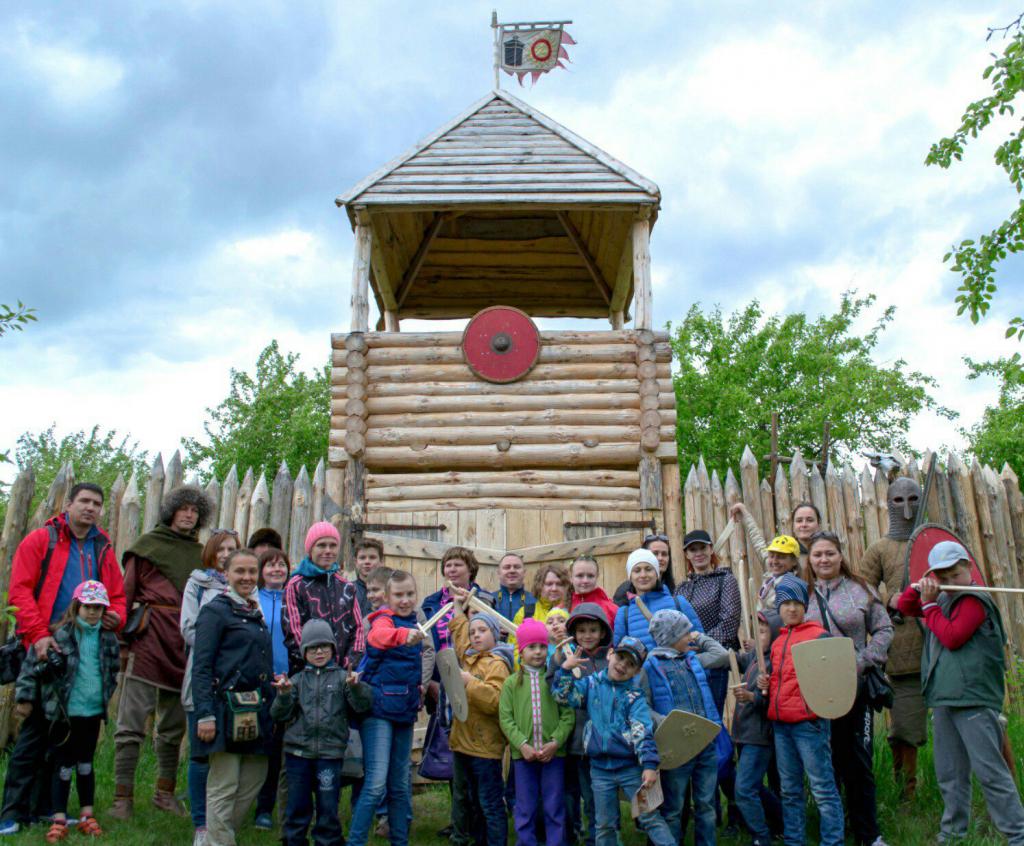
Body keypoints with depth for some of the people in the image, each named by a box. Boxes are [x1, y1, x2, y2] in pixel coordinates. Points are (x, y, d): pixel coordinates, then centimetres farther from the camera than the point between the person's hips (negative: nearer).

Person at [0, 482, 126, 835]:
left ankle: (44, 806, 20)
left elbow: (118, 597, 16)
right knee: (34, 730, -2)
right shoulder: (40, 540, 1)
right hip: (46, 649, -4)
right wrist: (38, 634, -17)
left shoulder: (104, 551, 13)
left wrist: (116, 617, -7)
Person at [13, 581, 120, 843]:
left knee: (86, 764, 15)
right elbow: (31, 664, -8)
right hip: (64, 712, -4)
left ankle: (87, 815, 24)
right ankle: (59, 820, 15)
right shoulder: (60, 635, -13)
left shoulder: (108, 638, 3)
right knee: (64, 766, 5)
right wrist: (25, 697, -5)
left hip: (93, 711, 4)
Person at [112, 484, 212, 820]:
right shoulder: (148, 545, 5)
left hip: (184, 646, 4)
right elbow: (126, 592, 0)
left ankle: (165, 792, 23)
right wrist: (120, 633, -9)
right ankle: (123, 797, 3)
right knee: (132, 723, -5)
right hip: (149, 639, -4)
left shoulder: (199, 553, 15)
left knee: (173, 726, 12)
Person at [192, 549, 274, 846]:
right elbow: (201, 667, -11)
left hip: (256, 712, 8)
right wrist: (205, 714, -17)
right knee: (223, 787, 0)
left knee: (254, 780, 11)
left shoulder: (257, 612, 17)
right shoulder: (215, 610, -5)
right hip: (227, 707, -7)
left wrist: (271, 709, 16)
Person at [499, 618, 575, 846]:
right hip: (523, 754, 1)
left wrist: (555, 742, -13)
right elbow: (506, 718, -2)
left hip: (553, 753, 0)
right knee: (525, 810, 10)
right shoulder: (512, 682, 2)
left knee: (554, 809, 8)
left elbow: (568, 715, -3)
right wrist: (522, 744, -13)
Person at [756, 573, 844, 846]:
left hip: (809, 722, -7)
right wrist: (765, 686, 7)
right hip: (780, 723, 7)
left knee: (822, 788, -2)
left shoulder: (819, 635, -4)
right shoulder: (777, 642, 16)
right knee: (789, 790, 15)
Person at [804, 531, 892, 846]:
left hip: (856, 687, 0)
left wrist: (862, 662, -9)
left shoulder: (860, 590, 4)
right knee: (827, 764, 7)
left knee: (860, 761, 6)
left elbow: (883, 630, 3)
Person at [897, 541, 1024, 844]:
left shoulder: (975, 599, -9)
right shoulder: (942, 599, 15)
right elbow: (904, 608, 21)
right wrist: (918, 589, 1)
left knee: (989, 771, -5)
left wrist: (929, 604, -8)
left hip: (974, 700, -8)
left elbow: (952, 637, -18)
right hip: (943, 700, 8)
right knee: (949, 774, 14)